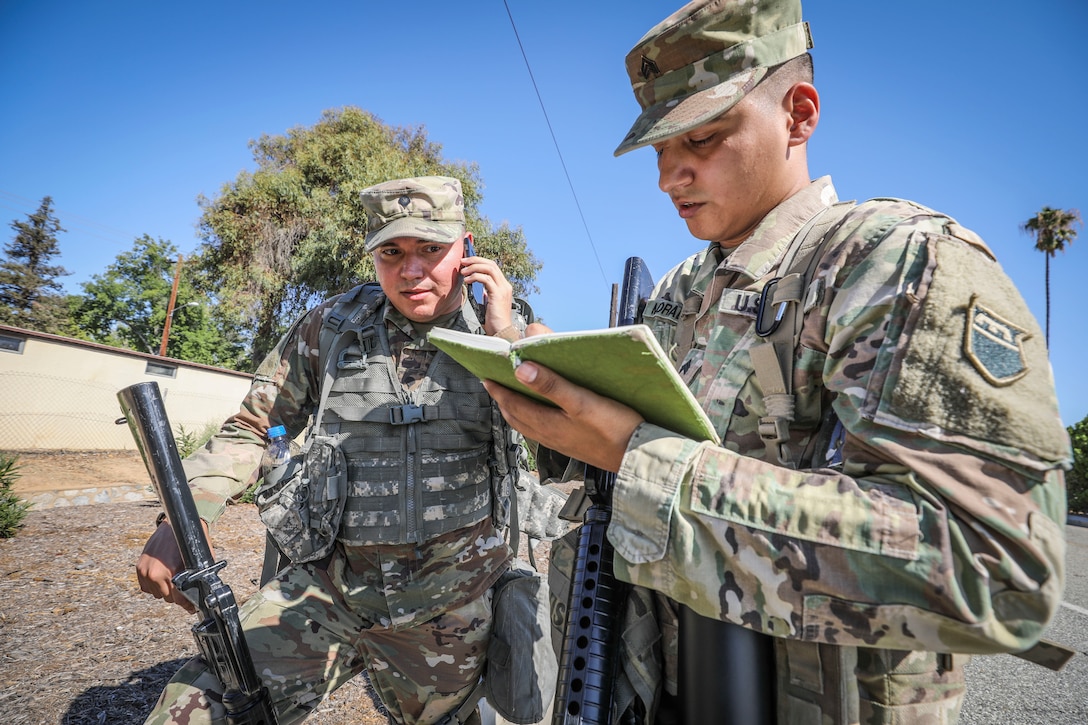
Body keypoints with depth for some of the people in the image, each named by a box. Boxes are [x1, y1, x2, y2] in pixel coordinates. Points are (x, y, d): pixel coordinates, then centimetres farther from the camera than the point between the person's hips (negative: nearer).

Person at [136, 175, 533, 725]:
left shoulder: (514, 334, -5)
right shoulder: (330, 327, -3)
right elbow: (253, 427, 7)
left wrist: (507, 339, -20)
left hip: (450, 607, 0)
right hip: (325, 590, 1)